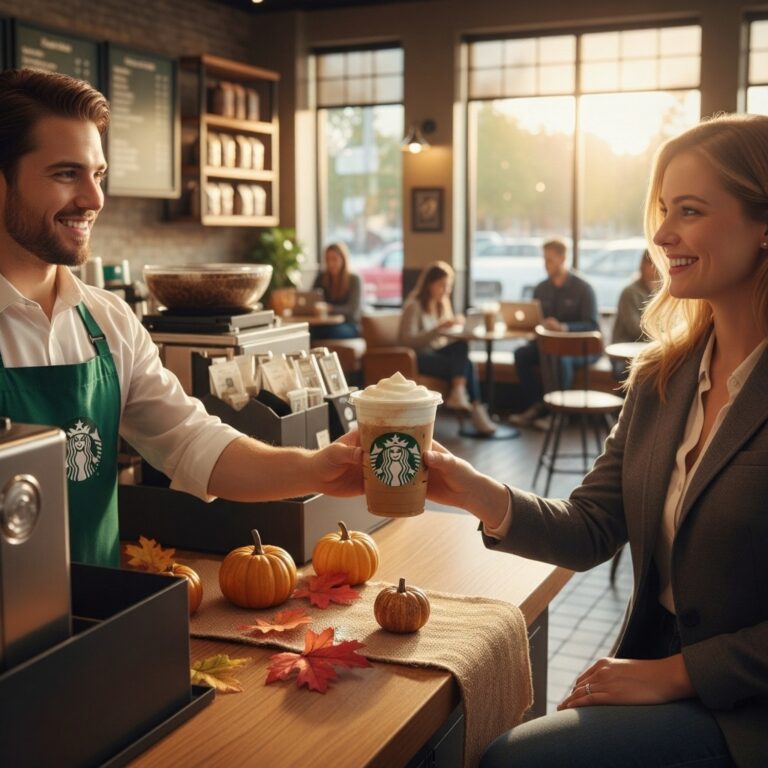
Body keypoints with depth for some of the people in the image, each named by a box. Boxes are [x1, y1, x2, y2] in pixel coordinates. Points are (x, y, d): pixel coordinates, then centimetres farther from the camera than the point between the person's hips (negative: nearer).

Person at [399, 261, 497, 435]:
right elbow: (408, 340, -21)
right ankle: (476, 410, -22)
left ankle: (459, 394, -32)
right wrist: (439, 328, -27)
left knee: (462, 346, -25)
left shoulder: (442, 305, 15)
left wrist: (454, 325, -4)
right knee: (465, 364, -25)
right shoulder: (414, 306, -10)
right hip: (419, 357, -7)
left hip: (437, 352, 7)